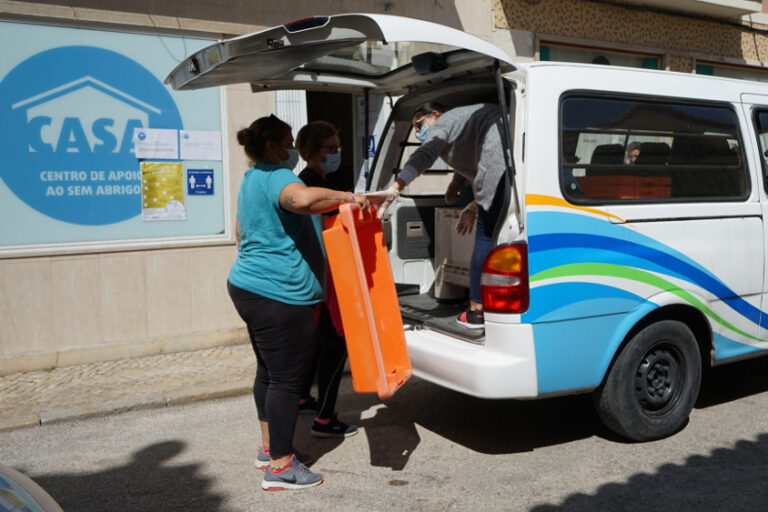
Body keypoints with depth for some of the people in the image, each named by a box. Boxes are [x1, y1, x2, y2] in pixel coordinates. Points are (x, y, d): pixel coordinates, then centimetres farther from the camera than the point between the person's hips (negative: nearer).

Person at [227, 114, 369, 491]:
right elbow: (304, 199, -38)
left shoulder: (251, 179, 19)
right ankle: (280, 467, 3)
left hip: (248, 286, 11)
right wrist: (347, 197, -27)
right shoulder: (276, 177, -14)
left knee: (269, 371, 20)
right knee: (287, 378, -4)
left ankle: (270, 446, 33)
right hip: (278, 294, -11)